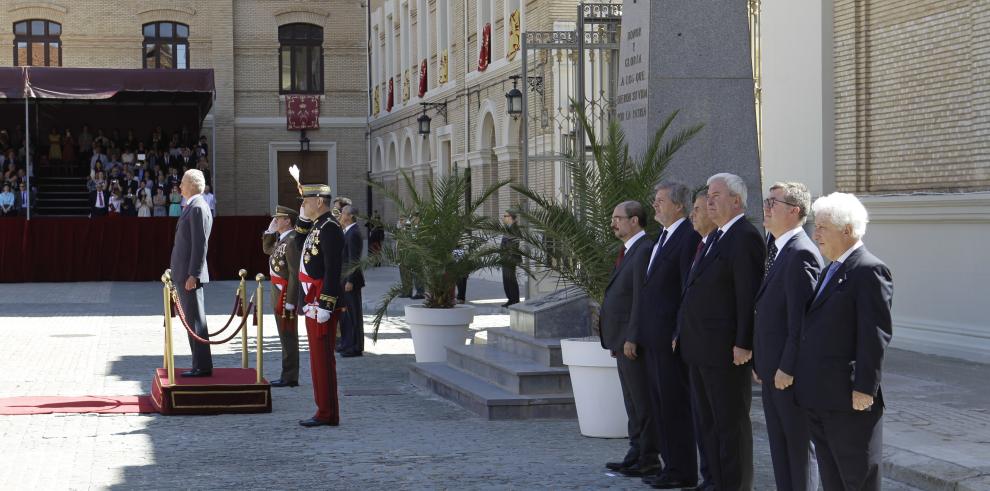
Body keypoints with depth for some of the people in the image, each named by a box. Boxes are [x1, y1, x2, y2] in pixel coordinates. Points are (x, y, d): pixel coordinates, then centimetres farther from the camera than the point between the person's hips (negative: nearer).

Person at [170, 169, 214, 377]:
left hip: (190, 274, -10)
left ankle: (202, 366, -3)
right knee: (193, 320, 12)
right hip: (183, 274, 10)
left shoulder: (198, 208, -14)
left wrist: (193, 275, -22)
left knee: (195, 320, -6)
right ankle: (200, 365, 16)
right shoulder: (192, 207, 16)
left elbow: (200, 244, -20)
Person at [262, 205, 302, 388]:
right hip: (279, 294, 10)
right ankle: (288, 375, 20)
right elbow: (267, 249, 30)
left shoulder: (292, 241, -19)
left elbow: (295, 273, -22)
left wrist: (290, 302, -23)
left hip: (286, 295, -10)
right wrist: (270, 231, 13)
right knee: (286, 336, 14)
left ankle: (290, 377, 1)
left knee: (288, 336, -4)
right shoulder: (281, 239, 11)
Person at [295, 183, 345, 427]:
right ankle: (325, 412, 17)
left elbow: (332, 270, -21)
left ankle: (327, 414, -3)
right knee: (319, 357, 12)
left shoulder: (329, 228, -15)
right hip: (313, 303, 10)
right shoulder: (316, 225, 15)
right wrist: (303, 216, 16)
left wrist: (325, 305, -24)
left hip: (320, 303, -10)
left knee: (322, 357, -7)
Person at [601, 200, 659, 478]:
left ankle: (648, 460, 0)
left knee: (643, 403, -5)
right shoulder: (629, 251, 17)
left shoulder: (645, 250, -15)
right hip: (623, 340, 10)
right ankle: (636, 454, 21)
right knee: (633, 403, 14)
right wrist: (616, 340, 16)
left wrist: (632, 338, -22)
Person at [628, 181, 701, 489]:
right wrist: (636, 334, 16)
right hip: (652, 338, 10)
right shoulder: (660, 239, 17)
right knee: (661, 403, 13)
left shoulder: (689, 237, -12)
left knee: (676, 405, -4)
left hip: (671, 337, -10)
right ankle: (671, 465, 19)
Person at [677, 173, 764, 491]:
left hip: (726, 349, -10)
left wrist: (743, 344, -21)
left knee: (731, 423, -2)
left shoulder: (746, 238, -14)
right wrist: (682, 333, 14)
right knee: (708, 421, 14)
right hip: (700, 347, 10)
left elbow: (749, 295, -19)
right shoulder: (715, 237, 16)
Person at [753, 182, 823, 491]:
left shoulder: (801, 254, -17)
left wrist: (787, 368, -20)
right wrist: (760, 361, 14)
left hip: (790, 372, -9)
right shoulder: (774, 249, 13)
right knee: (779, 443, 15)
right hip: (770, 367, 9)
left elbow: (801, 318, -21)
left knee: (799, 443, 1)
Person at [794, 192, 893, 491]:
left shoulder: (869, 271, -13)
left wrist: (864, 388, -20)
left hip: (849, 399, -9)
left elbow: (875, 336, -18)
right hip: (818, 398, 9)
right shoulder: (832, 270, 16)